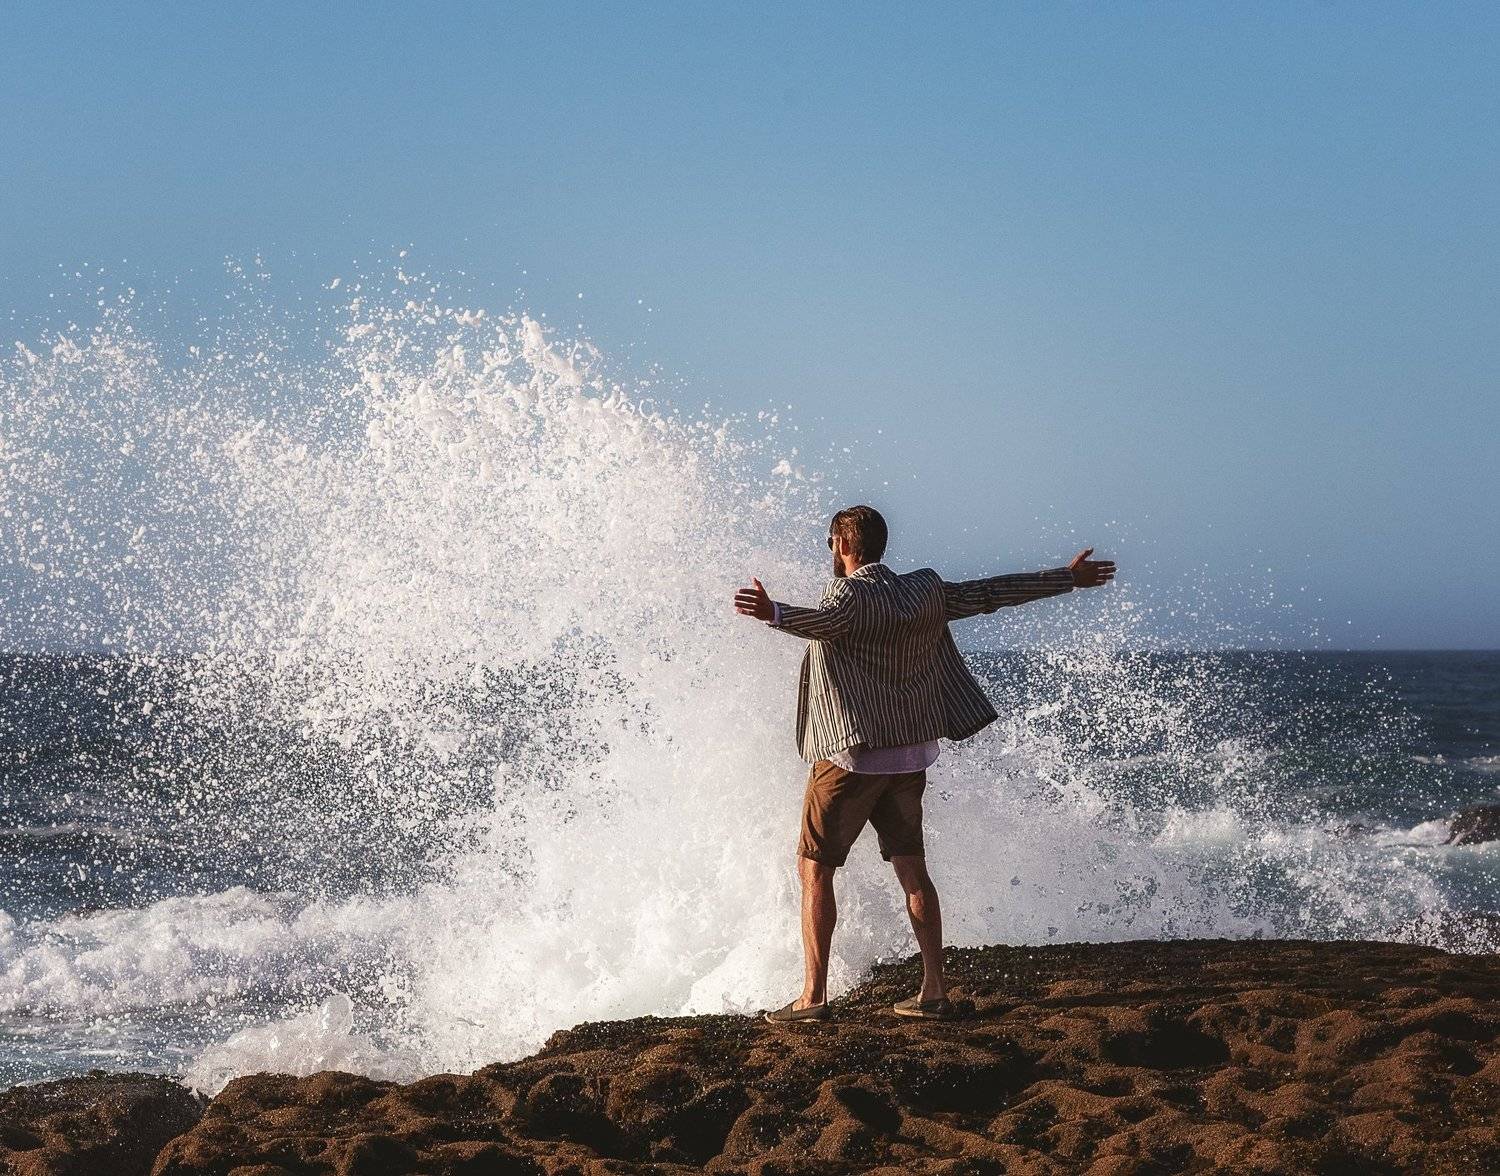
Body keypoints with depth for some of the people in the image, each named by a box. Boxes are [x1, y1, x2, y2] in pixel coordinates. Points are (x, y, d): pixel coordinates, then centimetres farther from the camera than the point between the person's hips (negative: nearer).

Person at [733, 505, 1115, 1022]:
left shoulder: (849, 594, -13)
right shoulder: (925, 590, 7)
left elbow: (823, 622, -36)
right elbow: (992, 593, 14)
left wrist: (774, 613, -56)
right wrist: (1067, 578, 25)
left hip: (851, 754, -6)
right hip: (911, 753, 7)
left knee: (814, 868, 0)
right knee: (912, 870, 12)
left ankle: (813, 995, -5)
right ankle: (934, 992, 10)